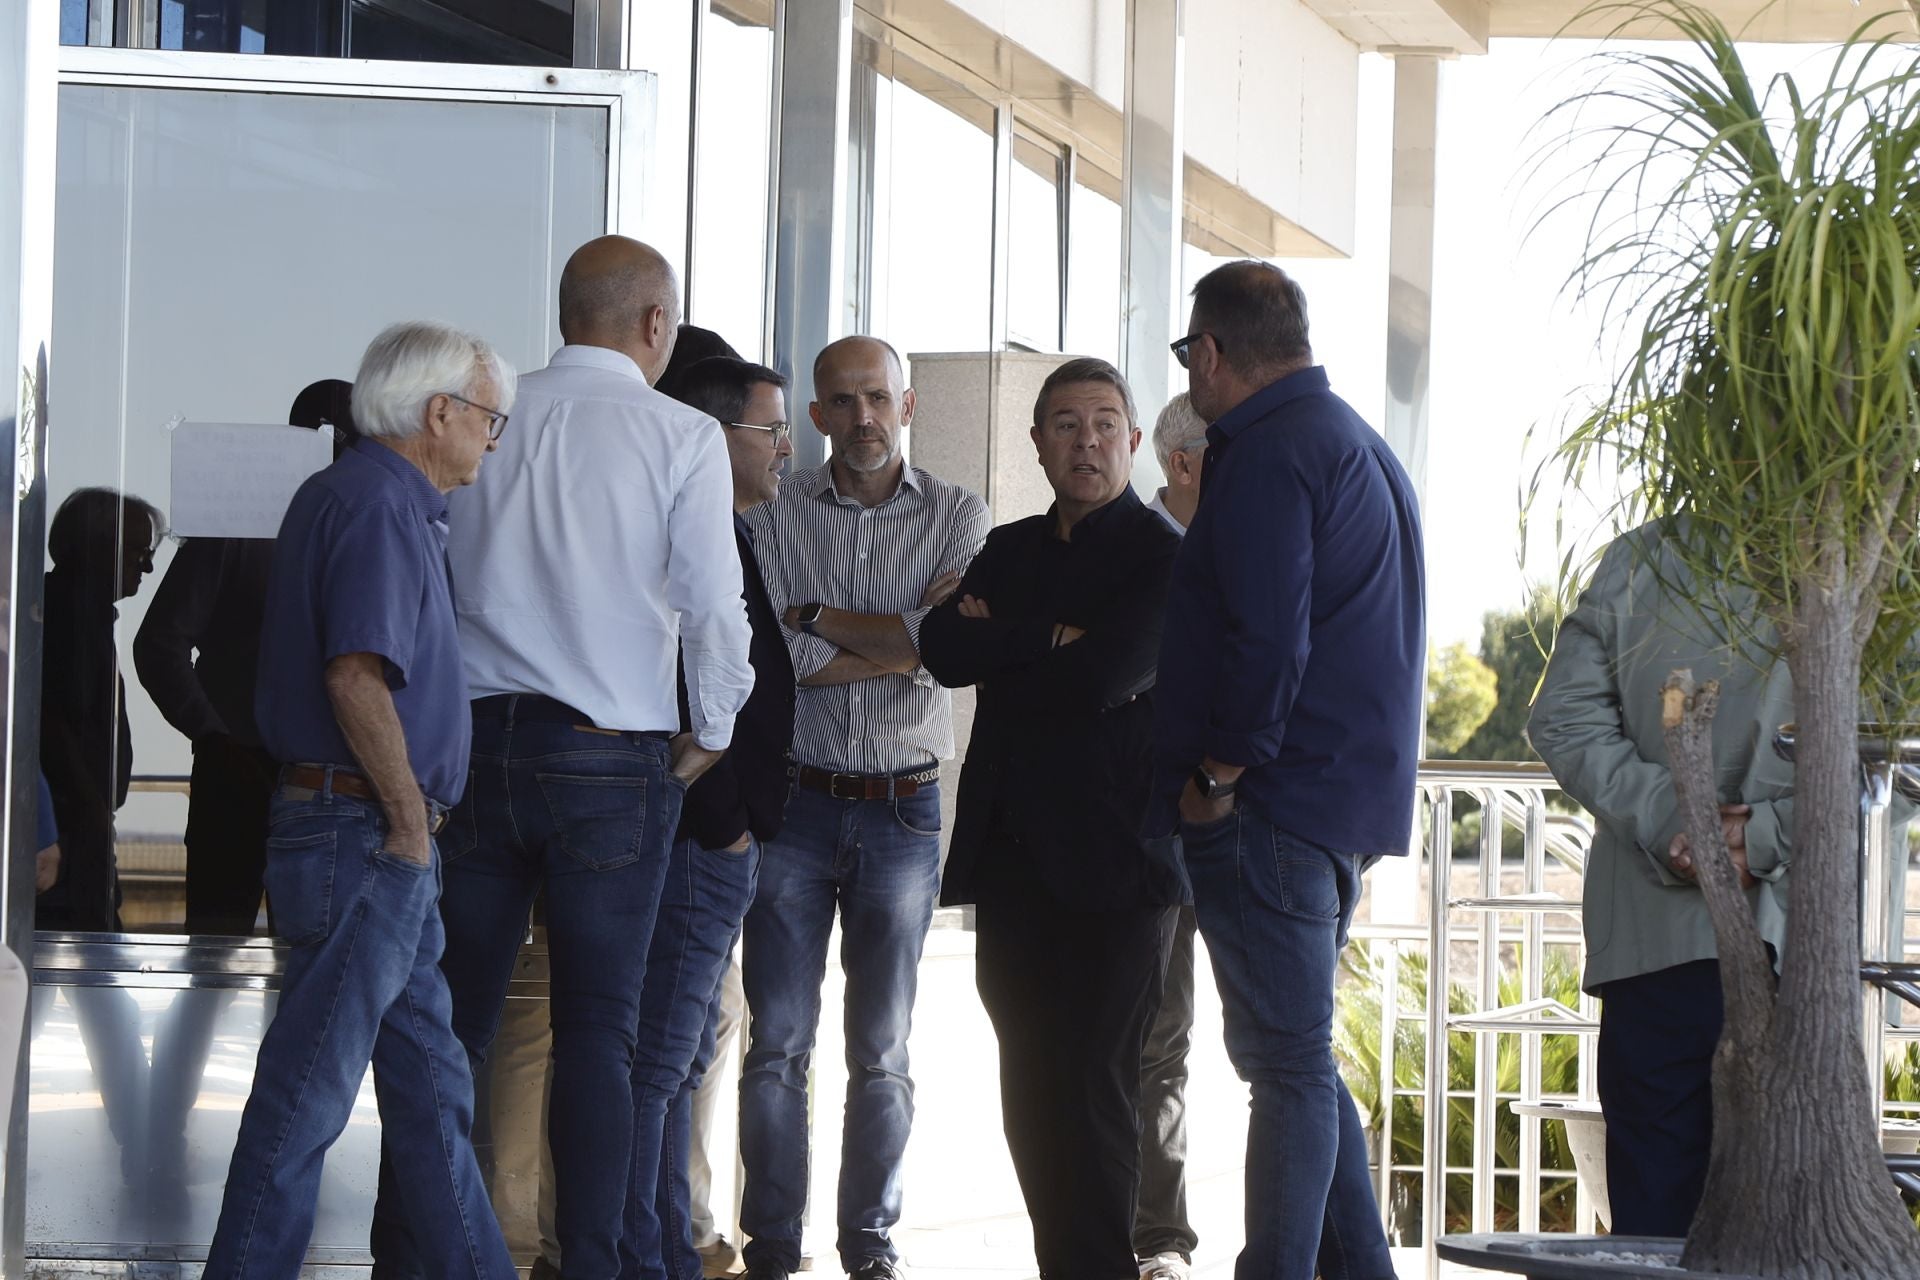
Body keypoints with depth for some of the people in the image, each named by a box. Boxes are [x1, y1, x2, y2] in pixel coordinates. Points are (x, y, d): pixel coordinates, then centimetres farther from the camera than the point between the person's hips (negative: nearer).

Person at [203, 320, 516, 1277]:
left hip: (387, 845, 10)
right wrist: (410, 817, -17)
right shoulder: (379, 505, -15)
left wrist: (412, 822, 18)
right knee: (310, 1087, -4)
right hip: (365, 835, -10)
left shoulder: (392, 502, 17)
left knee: (431, 1084, 14)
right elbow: (356, 676, -25)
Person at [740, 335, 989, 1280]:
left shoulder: (958, 517, 2)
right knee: (778, 1042, 0)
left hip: (904, 811, 0)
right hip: (795, 802, 0)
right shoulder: (776, 517, 1)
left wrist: (818, 619, -11)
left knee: (882, 1051, 6)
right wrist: (907, 636, -13)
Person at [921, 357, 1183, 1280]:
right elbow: (941, 648, 2)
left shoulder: (1161, 556, -2)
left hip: (1110, 862, -6)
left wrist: (997, 648, -3)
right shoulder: (1007, 551, 18)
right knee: (1032, 1089, 6)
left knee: (1091, 1089, -5)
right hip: (1012, 855, 6)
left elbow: (1101, 677, -16)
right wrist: (1051, 639, -10)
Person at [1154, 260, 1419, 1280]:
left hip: (1271, 807, -10)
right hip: (1350, 801, 10)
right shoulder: (1360, 444, 19)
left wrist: (1218, 775, -13)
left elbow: (1266, 640, -23)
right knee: (1295, 1057, 16)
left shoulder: (1266, 456, -13)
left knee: (1288, 1063, -9)